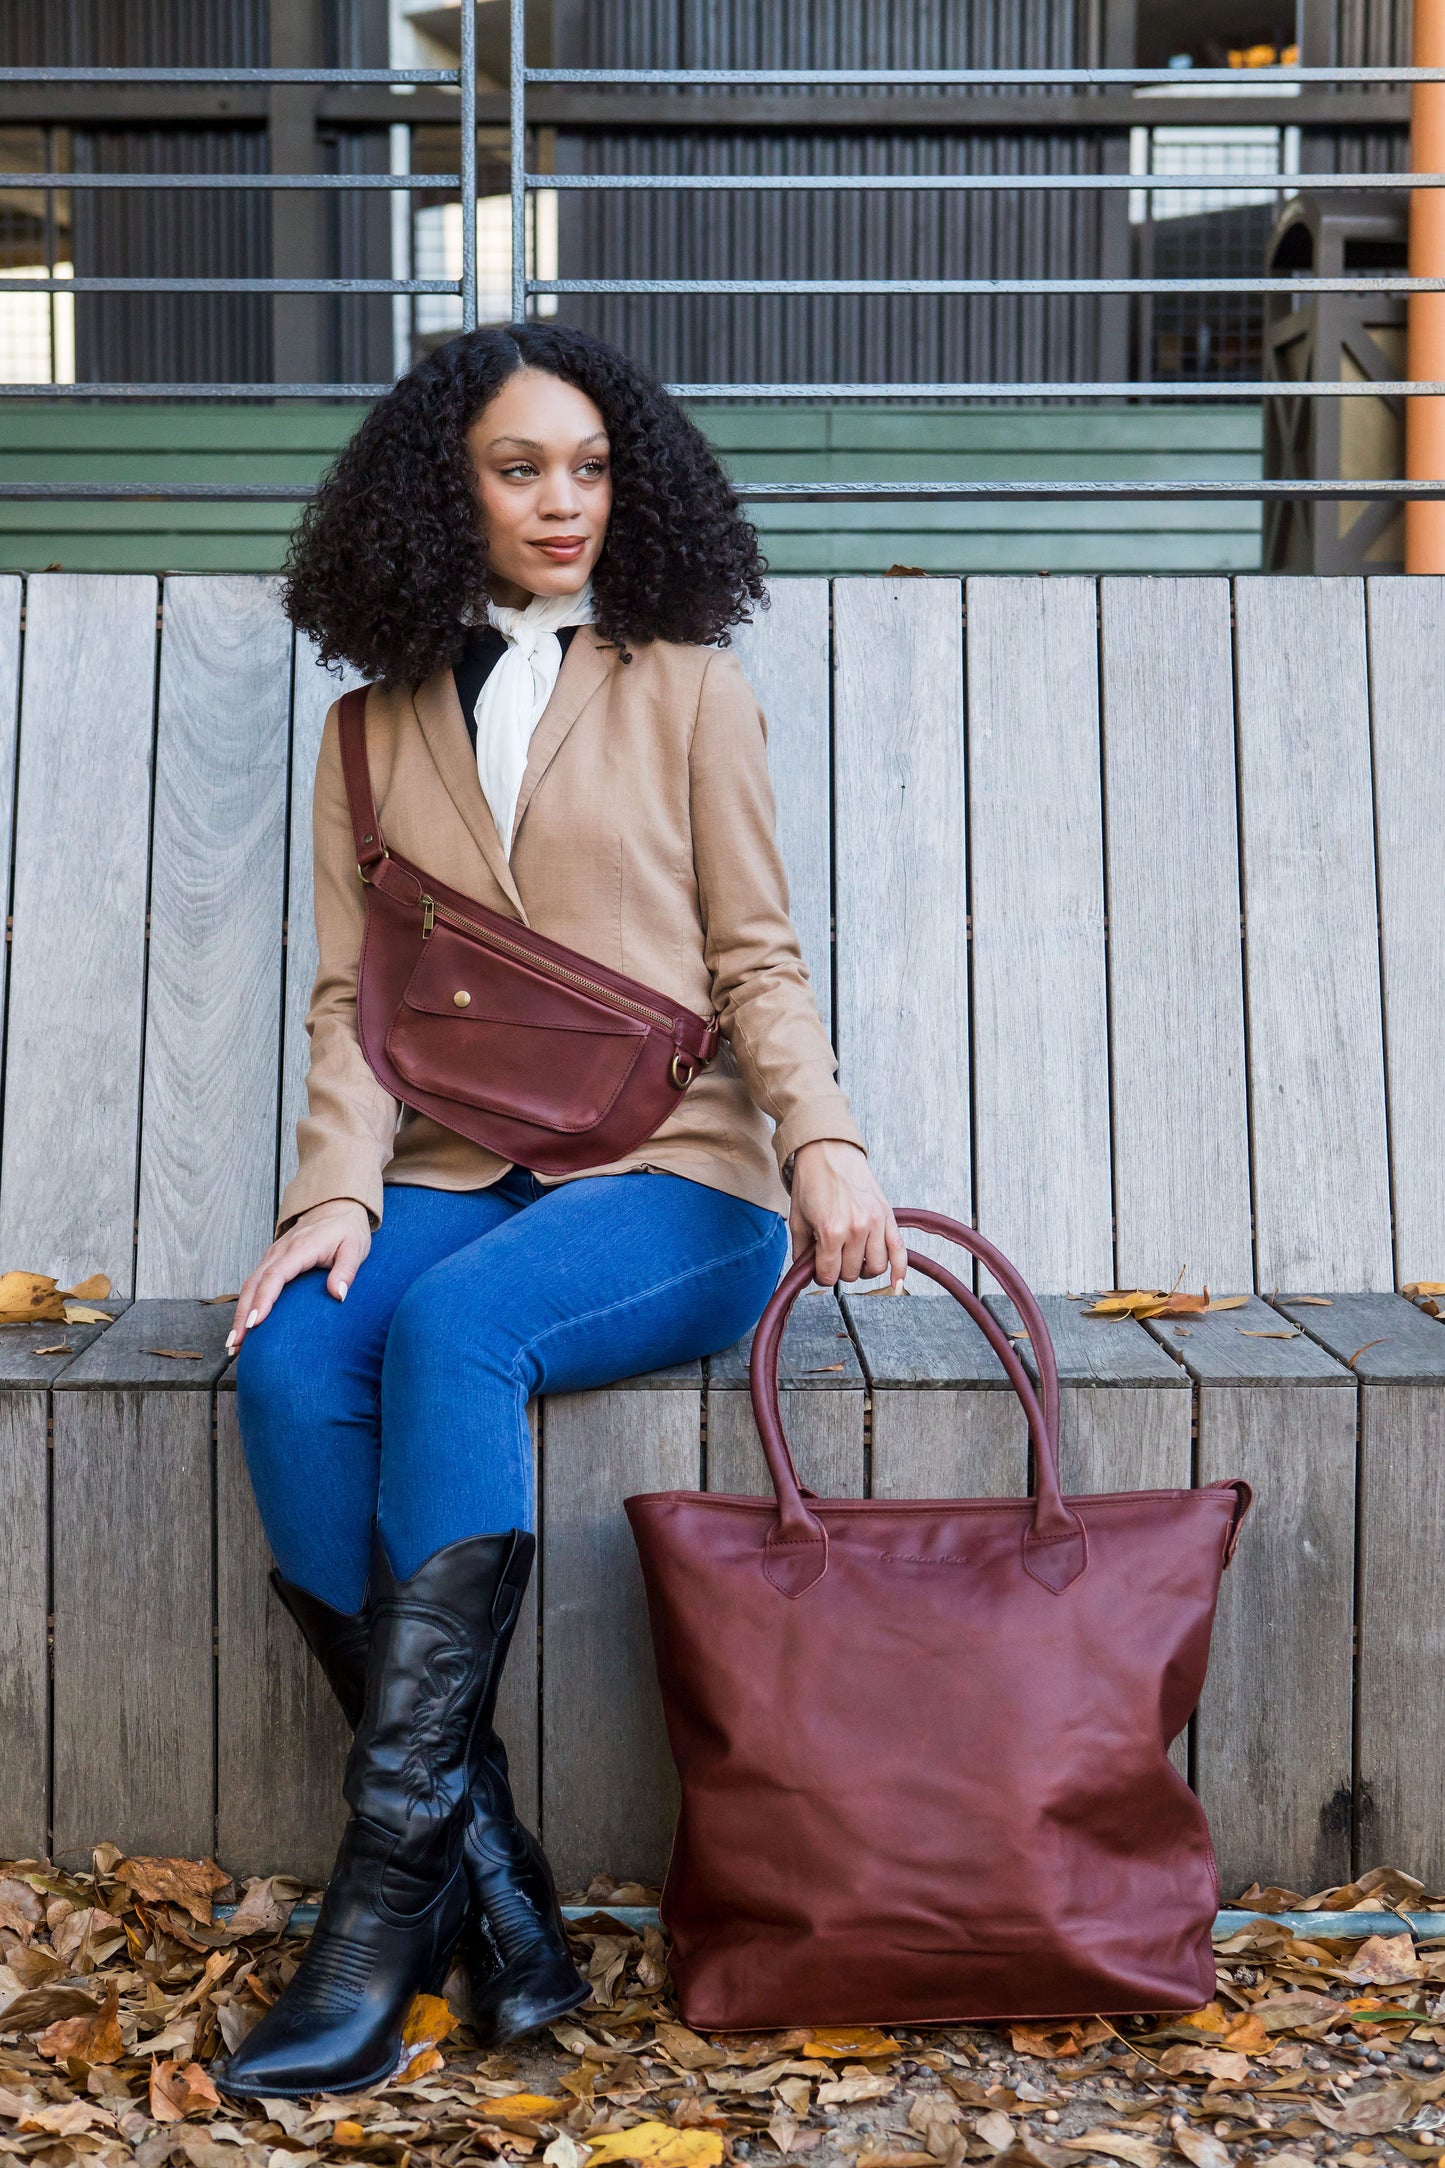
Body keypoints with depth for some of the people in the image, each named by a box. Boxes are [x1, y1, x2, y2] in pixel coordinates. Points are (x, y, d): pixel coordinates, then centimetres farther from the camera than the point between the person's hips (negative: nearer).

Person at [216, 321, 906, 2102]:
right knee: (289, 1365, -29)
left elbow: (755, 959, 6)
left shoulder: (686, 691, 11)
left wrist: (824, 1137, -13)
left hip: (669, 1175, -3)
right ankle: (487, 1873, -24)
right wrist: (339, 1186, -10)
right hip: (453, 1181, 3)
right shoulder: (376, 730, 17)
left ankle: (390, 1892, -32)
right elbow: (353, 997, 9)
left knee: (452, 1327, -34)